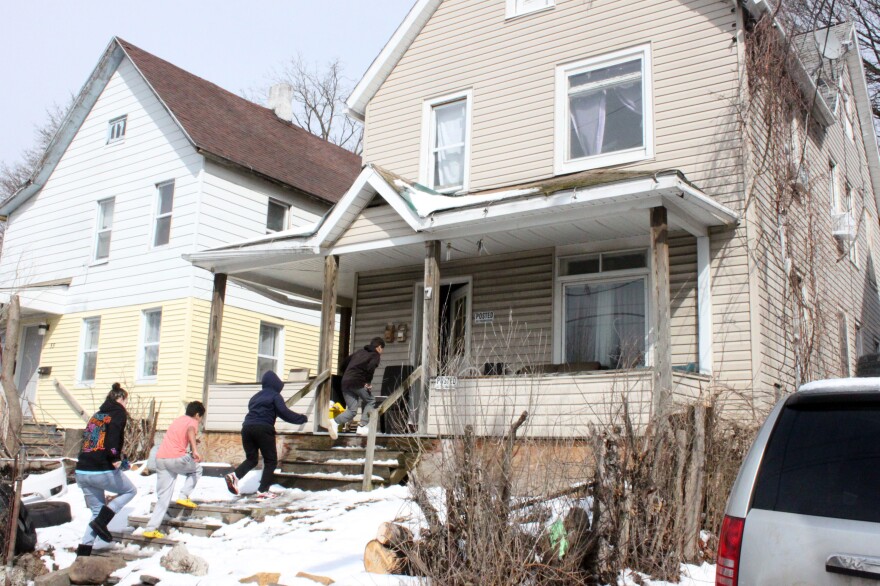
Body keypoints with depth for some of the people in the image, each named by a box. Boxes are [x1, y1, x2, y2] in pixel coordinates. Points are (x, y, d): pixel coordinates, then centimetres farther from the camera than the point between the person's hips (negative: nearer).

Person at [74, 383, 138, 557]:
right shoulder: (119, 412, 0)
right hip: (103, 471, -7)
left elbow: (86, 438, 21)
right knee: (130, 490, 17)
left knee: (97, 510, 18)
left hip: (82, 471, 7)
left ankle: (83, 552, 8)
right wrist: (115, 458, -22)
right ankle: (101, 522, -1)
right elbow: (114, 432, -19)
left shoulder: (96, 415, 23)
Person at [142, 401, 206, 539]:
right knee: (197, 469, 22)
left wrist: (191, 443, 56)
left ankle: (151, 529, 4)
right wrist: (195, 450, -34)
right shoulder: (192, 422, 4)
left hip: (160, 459, 7)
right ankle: (184, 497, 6)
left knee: (163, 497, 11)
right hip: (176, 458, -7)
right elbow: (190, 431, -20)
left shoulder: (178, 420, 27)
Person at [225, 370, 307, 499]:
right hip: (263, 429, -6)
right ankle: (263, 490, -6)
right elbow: (284, 413, -5)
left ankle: (235, 475, -12)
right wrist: (302, 418, 3)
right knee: (270, 460, 3)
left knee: (251, 459, 16)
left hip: (247, 427, 6)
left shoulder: (256, 397, 24)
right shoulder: (275, 396, 4)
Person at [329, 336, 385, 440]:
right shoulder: (375, 355, 6)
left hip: (345, 382, 6)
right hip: (358, 382, -6)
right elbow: (370, 368, -16)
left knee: (352, 410, 10)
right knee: (370, 402, 15)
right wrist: (368, 382, -4)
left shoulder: (359, 352, 26)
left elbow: (343, 365, 24)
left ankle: (335, 422, -14)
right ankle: (362, 427, 3)